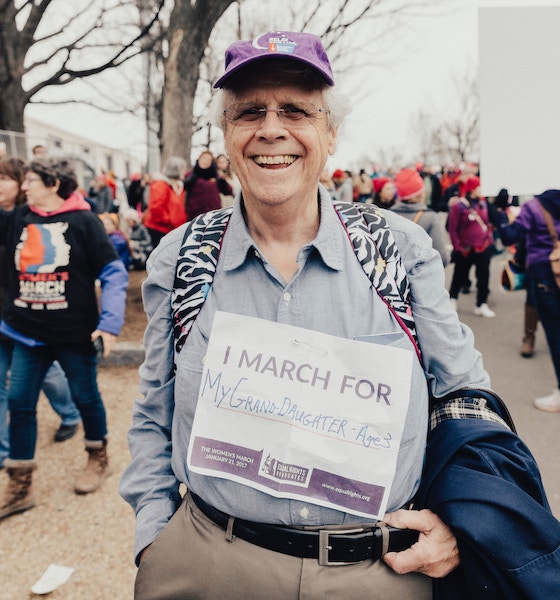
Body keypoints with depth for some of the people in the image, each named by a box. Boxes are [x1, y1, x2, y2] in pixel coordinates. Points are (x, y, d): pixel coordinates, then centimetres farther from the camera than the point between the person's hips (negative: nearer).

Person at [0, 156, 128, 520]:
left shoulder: (83, 221, -10)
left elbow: (114, 273, -11)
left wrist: (110, 323, -18)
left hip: (75, 333, -4)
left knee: (85, 397, 12)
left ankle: (99, 459, 37)